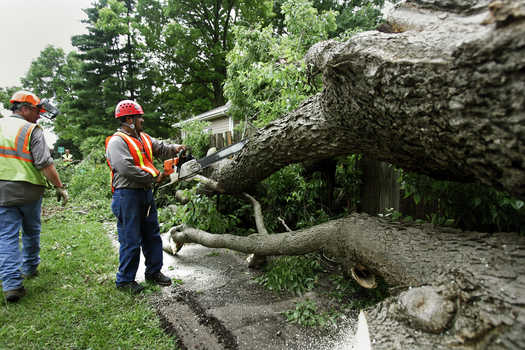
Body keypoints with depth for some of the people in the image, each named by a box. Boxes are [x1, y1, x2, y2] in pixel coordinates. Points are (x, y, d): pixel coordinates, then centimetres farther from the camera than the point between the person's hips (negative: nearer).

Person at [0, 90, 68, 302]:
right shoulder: (32, 130, -6)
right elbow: (45, 164, -15)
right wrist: (59, 187, -9)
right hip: (29, 190, -3)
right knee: (31, 232, 17)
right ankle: (30, 268, 33)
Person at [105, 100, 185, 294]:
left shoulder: (144, 138, 14)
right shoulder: (117, 142, -14)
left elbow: (160, 148, 15)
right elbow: (127, 169, -25)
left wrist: (174, 148, -7)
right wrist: (154, 177, -18)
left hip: (146, 193, 9)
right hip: (127, 196, -9)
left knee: (152, 235, 16)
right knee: (131, 240, 0)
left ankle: (153, 271, 30)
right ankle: (124, 280, 17)